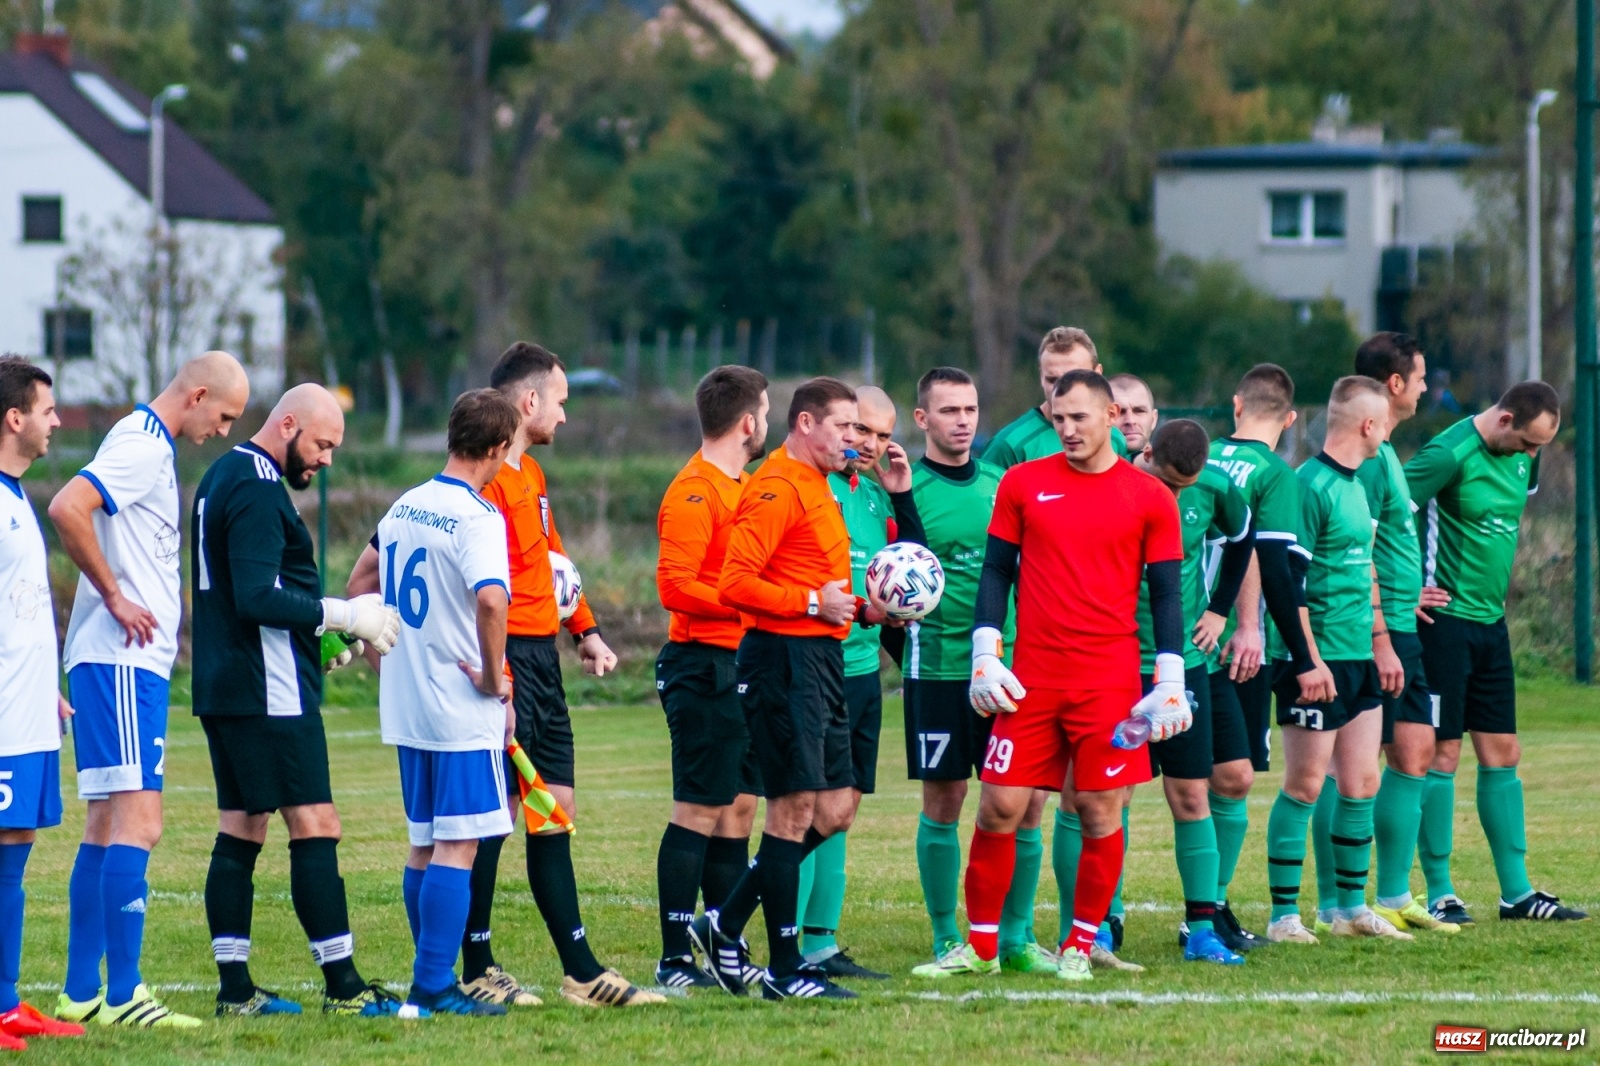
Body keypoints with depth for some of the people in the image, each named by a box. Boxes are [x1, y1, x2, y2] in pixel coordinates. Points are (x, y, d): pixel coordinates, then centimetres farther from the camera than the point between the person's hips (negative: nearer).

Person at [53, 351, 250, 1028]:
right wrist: (114, 597, -20)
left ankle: (80, 992, 14)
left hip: (133, 661, 10)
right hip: (122, 661, -10)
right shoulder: (142, 446, -13)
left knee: (108, 825, 11)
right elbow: (67, 509, -27)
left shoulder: (151, 446, 18)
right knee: (137, 822, -13)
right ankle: (122, 997, -15)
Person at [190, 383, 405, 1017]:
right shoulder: (258, 489, -15)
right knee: (315, 826, -9)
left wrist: (321, 628, 17)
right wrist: (342, 615, -16)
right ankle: (342, 986, -9)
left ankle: (235, 989, 8)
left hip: (224, 690, 10)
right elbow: (257, 598, -23)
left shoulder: (224, 477, 18)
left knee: (240, 832, 9)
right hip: (270, 694, -10)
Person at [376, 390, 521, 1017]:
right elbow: (490, 599, -31)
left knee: (425, 844, 14)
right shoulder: (476, 517, -15)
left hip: (406, 706, 8)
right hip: (462, 711, -8)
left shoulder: (404, 507, 9)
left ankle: (429, 984, 18)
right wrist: (494, 678, -18)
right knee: (457, 847, -5)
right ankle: (434, 988, -8)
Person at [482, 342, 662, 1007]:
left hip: (543, 660, 10)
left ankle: (582, 974, 15)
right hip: (511, 661, -10)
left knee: (555, 813, 11)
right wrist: (498, 685, -25)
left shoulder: (530, 475, 17)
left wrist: (587, 631, 18)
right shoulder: (490, 481, -16)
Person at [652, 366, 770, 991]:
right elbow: (675, 586, -21)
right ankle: (675, 959, -4)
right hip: (703, 664, -9)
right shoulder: (693, 493, -13)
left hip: (740, 666, 9)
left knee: (738, 808, 11)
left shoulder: (739, 487, 17)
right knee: (698, 812, -7)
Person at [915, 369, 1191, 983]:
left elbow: (1166, 594, 6)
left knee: (1100, 811, -2)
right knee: (999, 807, -1)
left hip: (1110, 682, -1)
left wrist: (1170, 684, 0)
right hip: (1030, 680, 1)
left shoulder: (1149, 498, 4)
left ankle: (1080, 947, 11)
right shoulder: (1022, 484, 7)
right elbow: (996, 571, 10)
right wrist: (984, 656, 0)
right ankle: (981, 947, 9)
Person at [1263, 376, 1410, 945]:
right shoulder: (1310, 486, -15)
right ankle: (1284, 915, 1)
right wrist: (1310, 660, -21)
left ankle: (1352, 907, 20)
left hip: (1360, 660, 9)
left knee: (1362, 785, 11)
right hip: (1320, 662, -9)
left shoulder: (1355, 484, 14)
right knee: (1304, 787, -4)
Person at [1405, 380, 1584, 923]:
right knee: (1441, 755, -4)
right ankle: (1439, 894, 1)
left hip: (1491, 622, 8)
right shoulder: (1450, 455, -17)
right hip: (1444, 618, -8)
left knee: (1502, 754, 9)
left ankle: (1517, 892, 14)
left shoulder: (1520, 458, 8)